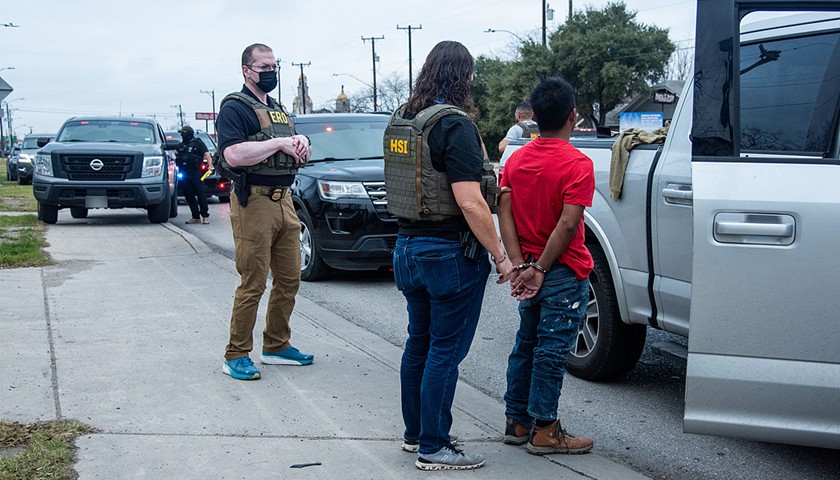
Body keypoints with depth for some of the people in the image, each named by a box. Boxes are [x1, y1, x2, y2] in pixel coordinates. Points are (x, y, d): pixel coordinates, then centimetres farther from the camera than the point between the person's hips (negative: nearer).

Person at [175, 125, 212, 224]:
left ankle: (205, 216, -3)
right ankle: (195, 217, 11)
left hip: (195, 173, -6)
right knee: (189, 196, 6)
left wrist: (210, 165, -22)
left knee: (201, 194, -6)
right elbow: (176, 156, 24)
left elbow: (207, 154, -9)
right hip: (184, 175, 6)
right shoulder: (181, 145, 18)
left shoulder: (197, 143, 1)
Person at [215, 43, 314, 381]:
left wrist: (301, 143, 2)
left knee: (289, 280, 11)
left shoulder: (278, 109, 22)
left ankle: (276, 346, 25)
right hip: (254, 204, -8)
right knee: (253, 285, -6)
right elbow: (234, 154, -21)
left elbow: (299, 156, 25)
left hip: (284, 201, 8)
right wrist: (279, 142, -17)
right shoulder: (235, 108, -5)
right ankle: (236, 356, 4)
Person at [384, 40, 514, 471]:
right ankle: (433, 448, 9)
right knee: (446, 350, 1)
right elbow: (469, 202, -22)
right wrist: (500, 256, -16)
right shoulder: (454, 124, -17)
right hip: (450, 253, -8)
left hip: (408, 247, 8)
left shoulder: (400, 120, 8)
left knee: (419, 343, 18)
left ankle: (414, 433, 29)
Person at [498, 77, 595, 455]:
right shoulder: (577, 164, -14)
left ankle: (517, 422, 24)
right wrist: (540, 270, -15)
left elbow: (505, 214, -2)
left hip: (528, 271, 7)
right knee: (552, 350, 1)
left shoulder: (516, 160, 5)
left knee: (526, 345, 16)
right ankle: (544, 431, 9)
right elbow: (567, 225, -21)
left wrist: (520, 266, -7)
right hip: (565, 274, -6)